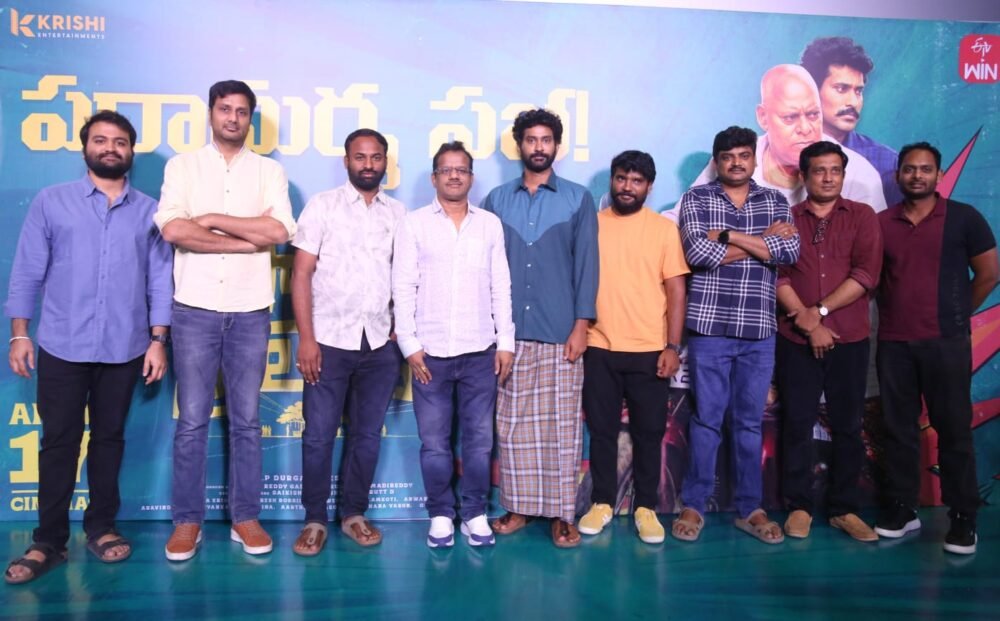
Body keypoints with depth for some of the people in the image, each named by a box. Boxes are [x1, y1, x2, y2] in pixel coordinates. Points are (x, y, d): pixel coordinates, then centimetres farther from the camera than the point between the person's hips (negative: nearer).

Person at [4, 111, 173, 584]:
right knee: (59, 441, 4)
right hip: (62, 348, -1)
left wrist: (158, 339, -1)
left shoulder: (149, 211, 6)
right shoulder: (51, 201, 4)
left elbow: (160, 279, 4)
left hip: (123, 349, 1)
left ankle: (101, 527, 25)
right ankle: (48, 541, 16)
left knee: (108, 438, 11)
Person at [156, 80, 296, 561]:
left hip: (250, 312, 1)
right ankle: (187, 520, 16)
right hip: (195, 310, -1)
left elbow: (280, 230, -8)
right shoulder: (183, 166, 7)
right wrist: (246, 241, -10)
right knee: (192, 421, 4)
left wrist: (212, 219, -7)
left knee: (246, 420, 8)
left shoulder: (269, 170, 9)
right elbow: (172, 229, -10)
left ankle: (245, 516, 18)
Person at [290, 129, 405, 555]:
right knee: (318, 435, 3)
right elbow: (302, 273, -3)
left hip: (380, 344, 3)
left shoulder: (398, 213, 9)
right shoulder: (322, 206, 1)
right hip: (329, 341, -2)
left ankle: (353, 513, 25)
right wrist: (306, 338, -10)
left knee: (367, 435, 10)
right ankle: (315, 519, 18)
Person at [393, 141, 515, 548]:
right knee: (434, 442, 5)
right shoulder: (414, 224, 4)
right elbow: (403, 288, 0)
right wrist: (410, 345, -6)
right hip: (430, 352, -1)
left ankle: (475, 514, 20)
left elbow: (501, 287, 7)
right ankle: (441, 515, 20)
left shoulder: (490, 224, 9)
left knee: (479, 440, 6)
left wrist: (506, 342, 2)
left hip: (480, 351, 1)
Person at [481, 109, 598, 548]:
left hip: (560, 332, -2)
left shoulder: (578, 199, 6)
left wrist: (581, 325, -7)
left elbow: (586, 264, 1)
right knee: (512, 424, 7)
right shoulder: (497, 200, 10)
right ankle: (518, 506, 19)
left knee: (561, 425, 2)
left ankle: (562, 512, 12)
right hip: (509, 333, 2)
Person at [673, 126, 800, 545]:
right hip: (709, 327, -2)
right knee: (706, 419, 3)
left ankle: (750, 508, 21)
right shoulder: (696, 199, 4)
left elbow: (791, 251, -5)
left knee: (750, 421, 10)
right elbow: (697, 253, -12)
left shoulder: (775, 201, 11)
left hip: (759, 331, 2)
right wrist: (764, 240, -8)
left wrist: (728, 236, -11)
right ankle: (693, 505, 15)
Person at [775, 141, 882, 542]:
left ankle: (845, 508, 18)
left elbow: (866, 274, -5)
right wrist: (807, 322, -12)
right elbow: (778, 277, -3)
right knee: (798, 425, 3)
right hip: (796, 339, 0)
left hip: (850, 340, 1)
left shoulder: (862, 216, 7)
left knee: (847, 426, 6)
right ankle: (799, 506, 14)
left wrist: (819, 310, -12)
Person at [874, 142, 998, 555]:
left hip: (946, 342, -2)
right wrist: (894, 311, 9)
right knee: (899, 429, 8)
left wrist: (956, 315, 7)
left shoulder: (963, 218, 1)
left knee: (953, 430, 2)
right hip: (893, 342, 3)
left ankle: (963, 520, 10)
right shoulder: (880, 223, 8)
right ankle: (901, 510, 18)